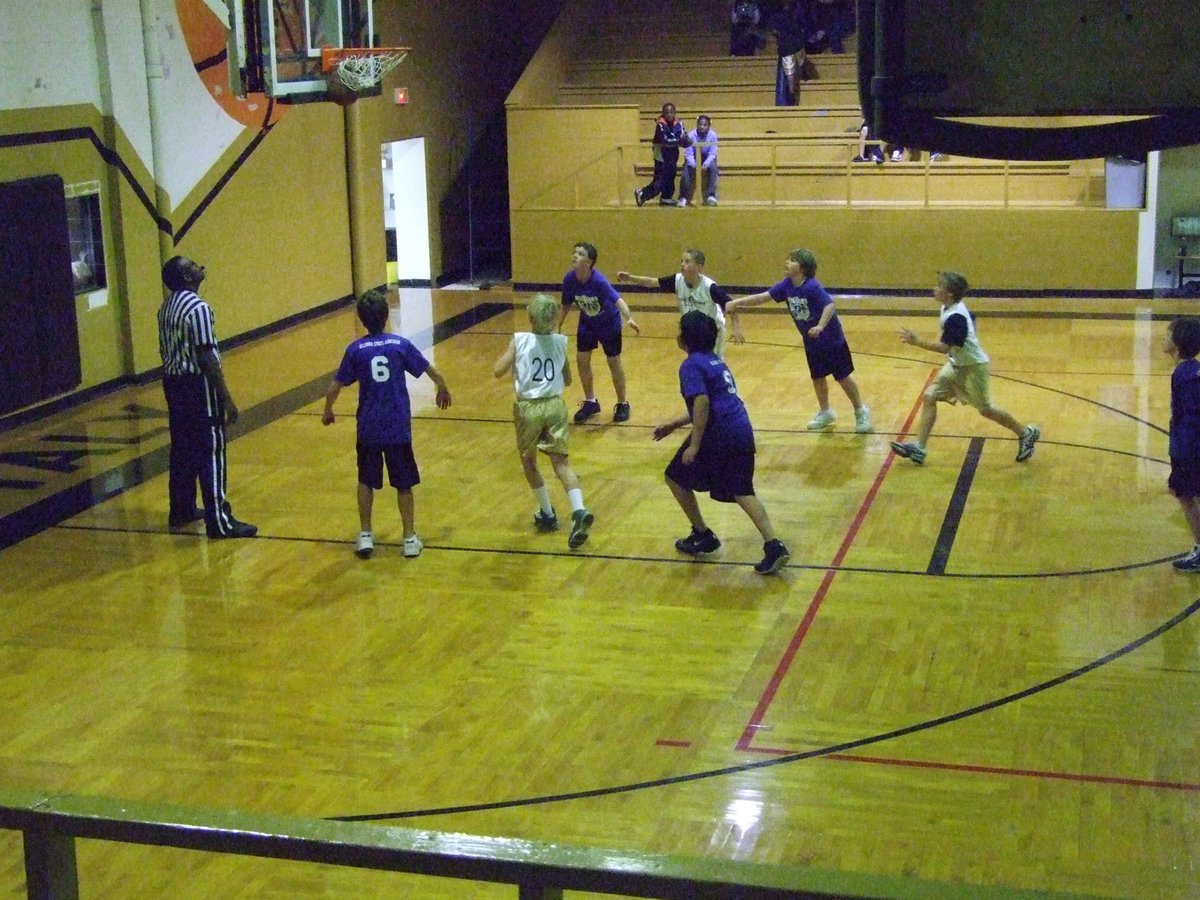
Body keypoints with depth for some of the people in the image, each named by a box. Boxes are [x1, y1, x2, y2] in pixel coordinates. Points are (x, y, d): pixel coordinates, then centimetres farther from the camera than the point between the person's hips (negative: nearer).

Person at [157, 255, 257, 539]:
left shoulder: (166, 308, 10)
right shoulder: (198, 308, -19)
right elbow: (207, 358, -21)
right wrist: (227, 399, -18)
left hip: (173, 382, 9)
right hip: (198, 385, -9)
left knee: (182, 450, 18)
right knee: (211, 454, -5)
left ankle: (182, 511, 28)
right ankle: (219, 522, -3)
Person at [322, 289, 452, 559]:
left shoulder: (355, 350, -5)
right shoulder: (401, 344, -5)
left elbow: (333, 389, -2)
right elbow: (433, 373, 3)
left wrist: (328, 412, 18)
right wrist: (443, 390, 24)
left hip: (368, 428, 0)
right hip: (398, 428, 0)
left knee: (366, 481, 19)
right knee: (404, 484, 12)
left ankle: (365, 535, 20)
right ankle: (410, 538, 14)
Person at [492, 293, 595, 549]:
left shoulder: (520, 340, -7)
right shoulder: (561, 342, 2)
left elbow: (497, 371, -8)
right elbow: (568, 380, 10)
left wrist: (511, 359, 10)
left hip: (528, 408, -2)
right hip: (555, 405, 2)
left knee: (529, 462, 19)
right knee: (561, 463, 0)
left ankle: (547, 514, 24)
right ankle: (579, 511, -20)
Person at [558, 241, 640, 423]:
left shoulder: (598, 281, -33)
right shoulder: (569, 280, -18)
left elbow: (617, 300, -44)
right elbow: (566, 305, -1)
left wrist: (629, 319, -60)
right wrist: (558, 328, 3)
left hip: (609, 323, -4)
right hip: (587, 323, 5)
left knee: (614, 361, 3)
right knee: (582, 359, 2)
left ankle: (622, 404, 21)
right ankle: (590, 402, 22)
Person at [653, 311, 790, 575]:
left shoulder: (691, 365, -7)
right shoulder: (715, 361, 21)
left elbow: (702, 403, -21)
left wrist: (694, 445, -20)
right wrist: (674, 424, 33)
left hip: (718, 437, -8)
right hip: (742, 432, 8)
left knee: (676, 477, 13)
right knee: (742, 492, 10)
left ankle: (702, 536, 20)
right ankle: (773, 546, -5)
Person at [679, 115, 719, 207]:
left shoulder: (712, 135, -20)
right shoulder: (691, 135, -21)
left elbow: (712, 154, -20)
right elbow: (688, 154, -21)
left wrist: (706, 164, -39)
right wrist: (694, 165, -39)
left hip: (707, 159, 0)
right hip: (693, 159, 0)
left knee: (713, 167, -30)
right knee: (687, 168, -27)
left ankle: (711, 195, -25)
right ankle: (683, 197, -19)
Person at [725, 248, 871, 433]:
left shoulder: (812, 287, -27)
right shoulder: (787, 285, -6)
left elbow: (829, 305, -39)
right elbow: (763, 297, -5)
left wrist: (820, 326, -55)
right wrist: (736, 303, -13)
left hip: (832, 340, -7)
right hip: (811, 342, 7)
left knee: (843, 377, 3)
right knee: (817, 377, 17)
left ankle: (861, 412, 20)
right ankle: (825, 412, 36)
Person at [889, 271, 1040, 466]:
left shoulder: (955, 318, -28)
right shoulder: (948, 309, 1)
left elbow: (944, 347, -33)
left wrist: (916, 342, -33)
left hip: (973, 366, -9)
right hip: (956, 365, 9)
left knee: (985, 409, 4)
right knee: (929, 397, -2)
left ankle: (1026, 433, 25)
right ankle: (918, 448, -4)